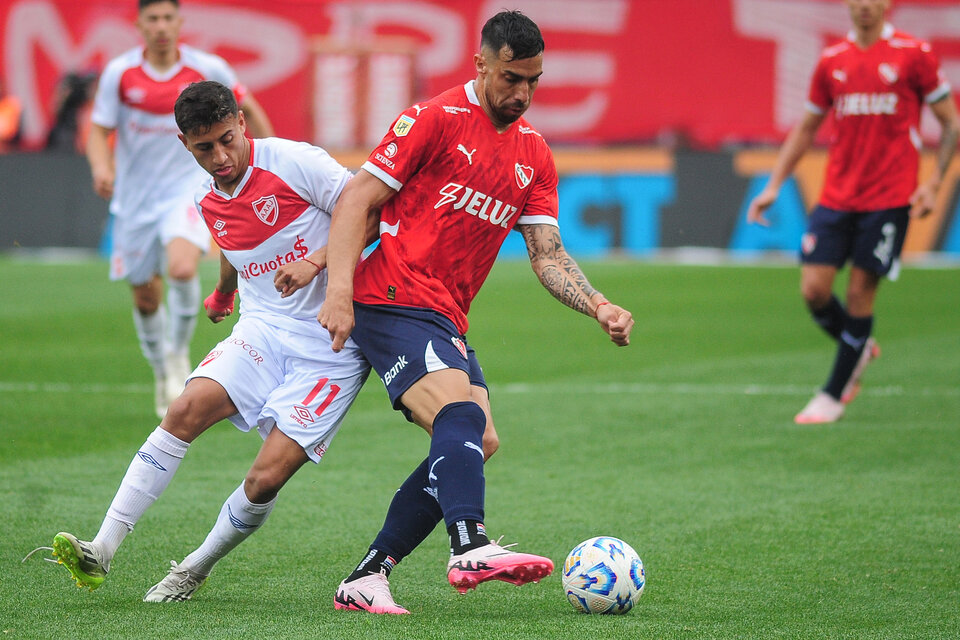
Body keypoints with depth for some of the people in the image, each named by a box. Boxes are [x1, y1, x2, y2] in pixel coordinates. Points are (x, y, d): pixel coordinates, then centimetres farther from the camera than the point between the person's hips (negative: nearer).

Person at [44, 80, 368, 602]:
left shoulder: (293, 162, -11)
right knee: (188, 408, -22)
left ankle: (196, 569, 11)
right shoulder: (209, 204, 10)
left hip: (331, 346, -5)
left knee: (266, 479, -14)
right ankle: (101, 552, -22)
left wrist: (315, 260, -25)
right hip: (263, 329, 5)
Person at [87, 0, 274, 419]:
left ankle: (179, 354, -2)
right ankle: (163, 373, 34)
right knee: (146, 296, 8)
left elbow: (247, 110, 9)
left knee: (182, 268, -28)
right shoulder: (119, 73, -7)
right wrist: (101, 167, -24)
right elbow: (99, 131, -2)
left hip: (188, 187, -2)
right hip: (135, 195, 2)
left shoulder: (209, 69, -7)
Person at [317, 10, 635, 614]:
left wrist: (598, 306, -8)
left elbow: (547, 253, 10)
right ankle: (470, 547, -44)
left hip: (448, 321, 8)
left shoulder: (534, 153, 13)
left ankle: (366, 578, 0)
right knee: (462, 412, -27)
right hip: (393, 301, -8)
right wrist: (339, 289, -19)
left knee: (477, 444, -3)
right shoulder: (436, 119, -7)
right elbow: (356, 199, -8)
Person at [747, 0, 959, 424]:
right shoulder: (832, 61, 8)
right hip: (836, 195, 4)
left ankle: (834, 396, 9)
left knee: (860, 293, -3)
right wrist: (774, 185, 11)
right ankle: (860, 350, 25)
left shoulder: (914, 54, -3)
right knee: (814, 290, -5)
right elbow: (806, 127, 18)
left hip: (888, 198, -4)